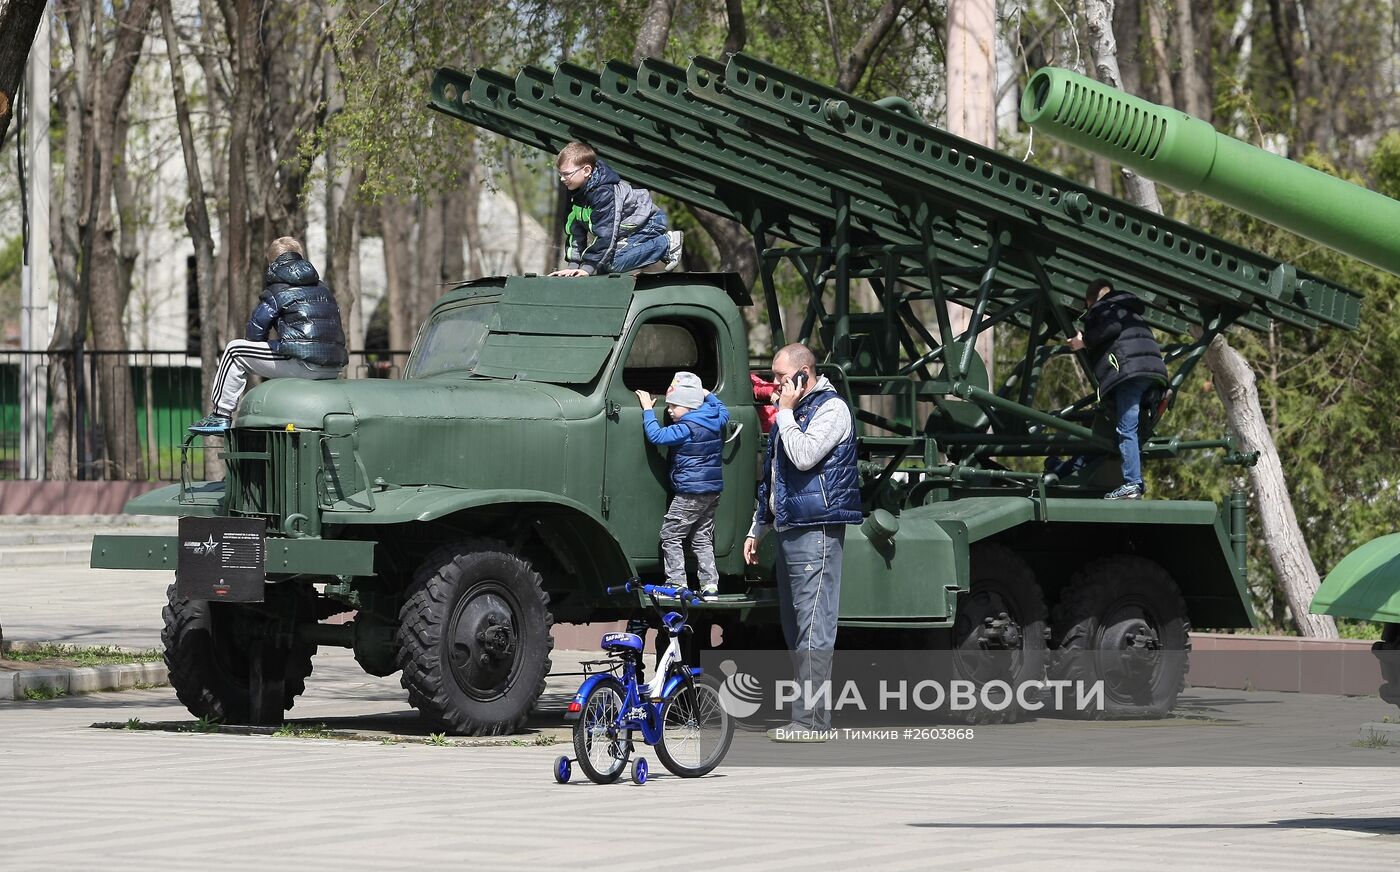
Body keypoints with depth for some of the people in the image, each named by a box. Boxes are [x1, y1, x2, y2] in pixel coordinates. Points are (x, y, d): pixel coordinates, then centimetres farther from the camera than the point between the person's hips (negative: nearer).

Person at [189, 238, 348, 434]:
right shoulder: (323, 288, 21)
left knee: (234, 350, 5)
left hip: (303, 363, -7)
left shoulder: (277, 292, 1)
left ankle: (221, 415, 4)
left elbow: (254, 332, 0)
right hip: (334, 369, 7)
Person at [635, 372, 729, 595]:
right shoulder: (715, 420, 6)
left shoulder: (686, 429, -18)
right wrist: (707, 394, 40)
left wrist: (647, 409, -8)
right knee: (702, 538, 14)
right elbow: (723, 411, 30)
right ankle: (710, 584, 9)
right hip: (713, 491, 9)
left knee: (671, 535, -1)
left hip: (690, 493, -8)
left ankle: (677, 582, -6)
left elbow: (656, 435, -19)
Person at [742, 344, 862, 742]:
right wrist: (757, 528, 27)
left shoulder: (831, 408, -6)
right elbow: (771, 477, 28)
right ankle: (808, 718, 12)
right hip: (789, 530, 10)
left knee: (813, 627, -12)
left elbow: (804, 456, -22)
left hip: (816, 531, -10)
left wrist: (786, 412, -11)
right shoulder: (791, 413, 22)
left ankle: (811, 720, -15)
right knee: (795, 629, 9)